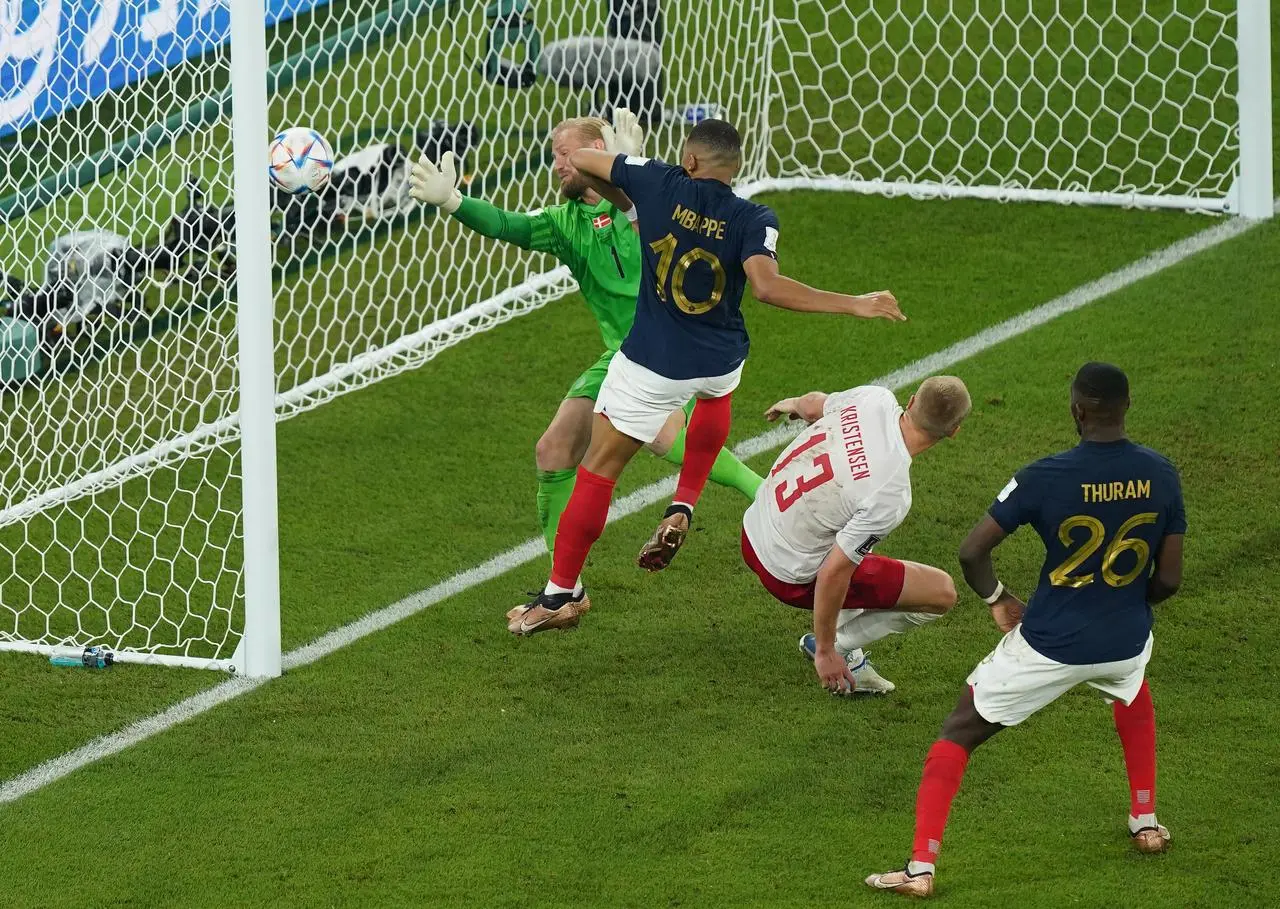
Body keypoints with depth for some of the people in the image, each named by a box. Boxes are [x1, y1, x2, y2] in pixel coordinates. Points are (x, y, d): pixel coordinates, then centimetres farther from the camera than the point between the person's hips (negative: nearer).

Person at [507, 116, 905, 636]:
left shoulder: (660, 185, -10)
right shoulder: (753, 220, -13)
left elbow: (579, 159, 2)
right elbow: (766, 286, -29)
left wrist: (624, 202, 19)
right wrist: (855, 305, -26)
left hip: (651, 366, -2)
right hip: (721, 361, 2)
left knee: (599, 470, 9)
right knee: (716, 393, 40)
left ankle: (562, 593, 12)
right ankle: (681, 511, 28)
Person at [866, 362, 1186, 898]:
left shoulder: (1046, 477, -18)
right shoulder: (1160, 476, -8)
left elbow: (972, 552, -14)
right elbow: (1169, 580, -1)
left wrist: (997, 598, 6)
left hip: (1048, 646, -4)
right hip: (1125, 642, 4)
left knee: (959, 733, 14)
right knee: (1133, 696, 42)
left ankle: (921, 868, 6)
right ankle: (1146, 823, 41)